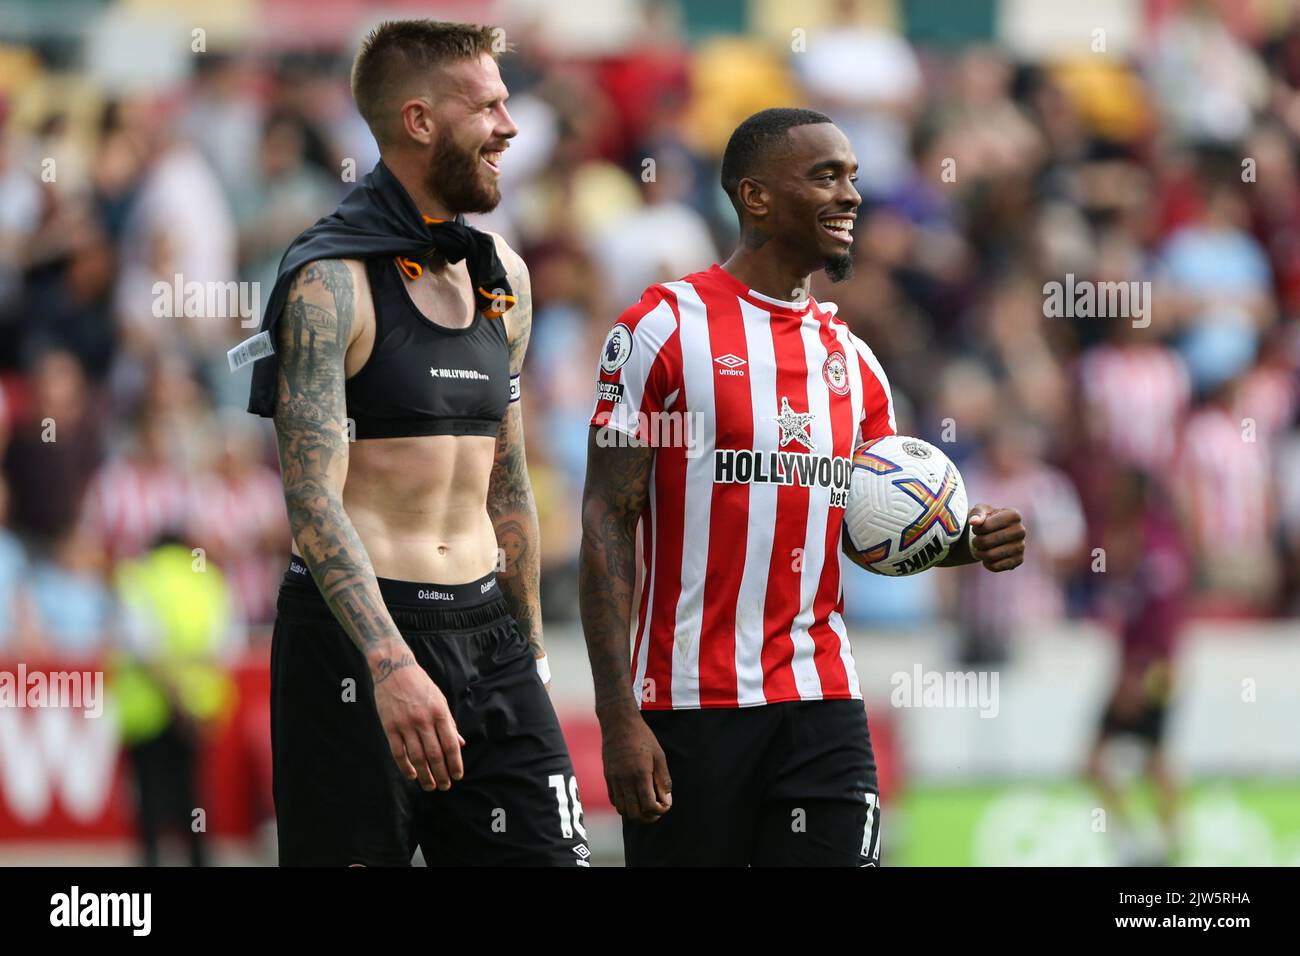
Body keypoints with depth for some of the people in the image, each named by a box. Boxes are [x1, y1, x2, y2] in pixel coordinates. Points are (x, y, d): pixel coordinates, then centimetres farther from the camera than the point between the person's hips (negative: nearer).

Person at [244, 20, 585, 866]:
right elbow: (313, 496, -20)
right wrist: (388, 663, -31)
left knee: (551, 852, -2)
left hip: (486, 631, 6)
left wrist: (530, 652, 20)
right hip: (355, 637, -6)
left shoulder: (503, 277, 13)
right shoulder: (332, 281, -10)